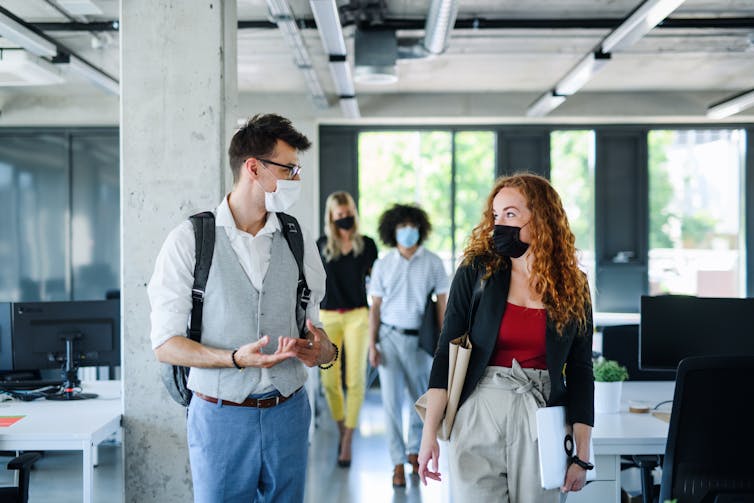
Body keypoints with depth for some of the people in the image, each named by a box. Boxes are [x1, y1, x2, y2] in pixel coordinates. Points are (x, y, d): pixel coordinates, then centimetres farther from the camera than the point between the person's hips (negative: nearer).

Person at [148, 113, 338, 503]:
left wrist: (324, 349, -10)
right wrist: (237, 358, -23)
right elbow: (165, 345, -9)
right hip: (221, 415, -4)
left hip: (287, 412, 4)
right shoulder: (188, 241, -7)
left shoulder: (298, 242, 6)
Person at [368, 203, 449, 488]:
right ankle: (398, 463, 6)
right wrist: (372, 345, -2)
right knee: (392, 401, -2)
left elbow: (442, 304, 1)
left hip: (420, 339, 0)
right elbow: (375, 307, 4)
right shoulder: (383, 265, 1)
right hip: (390, 337, 0)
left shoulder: (433, 263, -1)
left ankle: (414, 451, 33)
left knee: (423, 400, 11)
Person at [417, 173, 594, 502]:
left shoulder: (573, 288, 4)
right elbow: (446, 353, -2)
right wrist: (429, 434, -8)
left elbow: (580, 371, 6)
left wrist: (582, 454, 1)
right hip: (479, 417, -1)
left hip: (541, 422, 2)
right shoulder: (476, 272, -1)